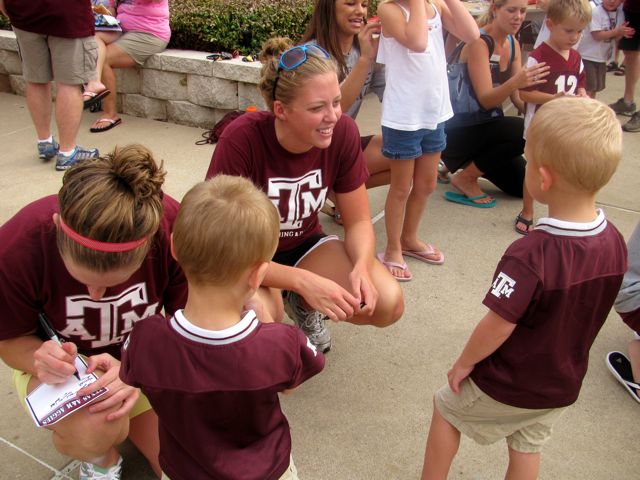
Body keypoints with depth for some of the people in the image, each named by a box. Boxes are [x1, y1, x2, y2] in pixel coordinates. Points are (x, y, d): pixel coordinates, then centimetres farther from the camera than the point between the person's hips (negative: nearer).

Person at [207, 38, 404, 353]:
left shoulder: (342, 132, -19)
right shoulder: (241, 140, -30)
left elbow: (358, 221, -8)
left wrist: (361, 267, -30)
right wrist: (303, 281, -39)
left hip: (303, 244, 4)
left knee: (388, 304, -17)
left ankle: (304, 307, 12)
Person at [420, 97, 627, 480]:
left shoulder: (529, 257, -36)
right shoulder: (615, 243, -13)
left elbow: (497, 328, -27)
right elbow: (587, 309, 1)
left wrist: (464, 363, -9)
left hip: (507, 387, -6)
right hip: (563, 387, 6)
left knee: (447, 408, 21)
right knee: (528, 447, 26)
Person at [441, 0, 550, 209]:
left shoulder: (513, 43, 3)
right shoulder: (479, 42, -20)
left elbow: (517, 98, -1)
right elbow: (486, 100, -28)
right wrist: (516, 81, -46)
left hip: (485, 127, 8)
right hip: (458, 131, -8)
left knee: (523, 186, 7)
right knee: (524, 131, -30)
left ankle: (470, 164, 23)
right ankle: (465, 178, -11)